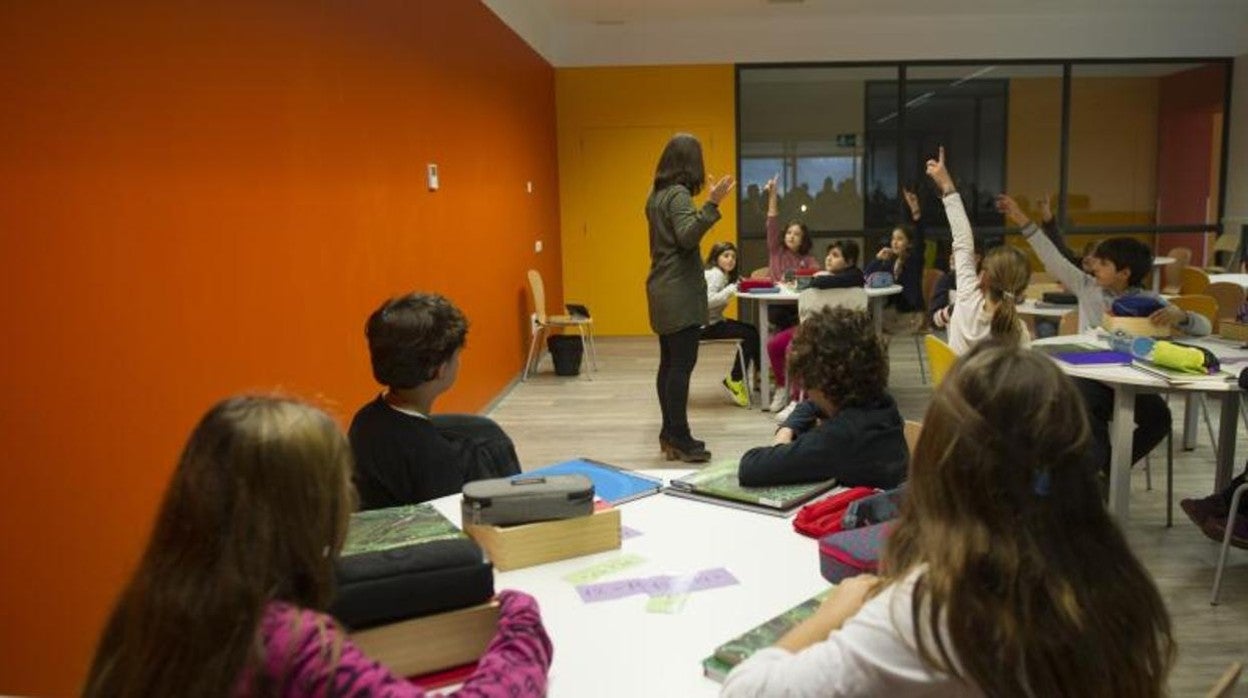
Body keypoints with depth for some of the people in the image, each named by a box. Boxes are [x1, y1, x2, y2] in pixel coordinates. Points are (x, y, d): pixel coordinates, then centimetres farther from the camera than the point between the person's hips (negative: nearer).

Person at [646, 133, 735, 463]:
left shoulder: (657, 195, 14)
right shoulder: (679, 194, -13)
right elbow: (687, 236, -25)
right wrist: (711, 204, -34)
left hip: (664, 289, 10)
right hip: (680, 291, -10)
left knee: (669, 363, 11)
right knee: (682, 364, -8)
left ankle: (670, 433, 17)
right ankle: (679, 438, -6)